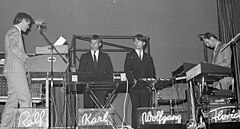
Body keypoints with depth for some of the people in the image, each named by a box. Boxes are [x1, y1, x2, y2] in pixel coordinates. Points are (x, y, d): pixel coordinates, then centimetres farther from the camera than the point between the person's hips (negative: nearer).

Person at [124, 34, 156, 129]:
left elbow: (152, 72, 15)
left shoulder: (148, 57, 19)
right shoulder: (129, 56, 12)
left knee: (145, 107, -5)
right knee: (135, 107, -8)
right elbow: (127, 70, 1)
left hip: (145, 86, 2)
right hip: (134, 86, -2)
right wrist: (132, 79, -16)